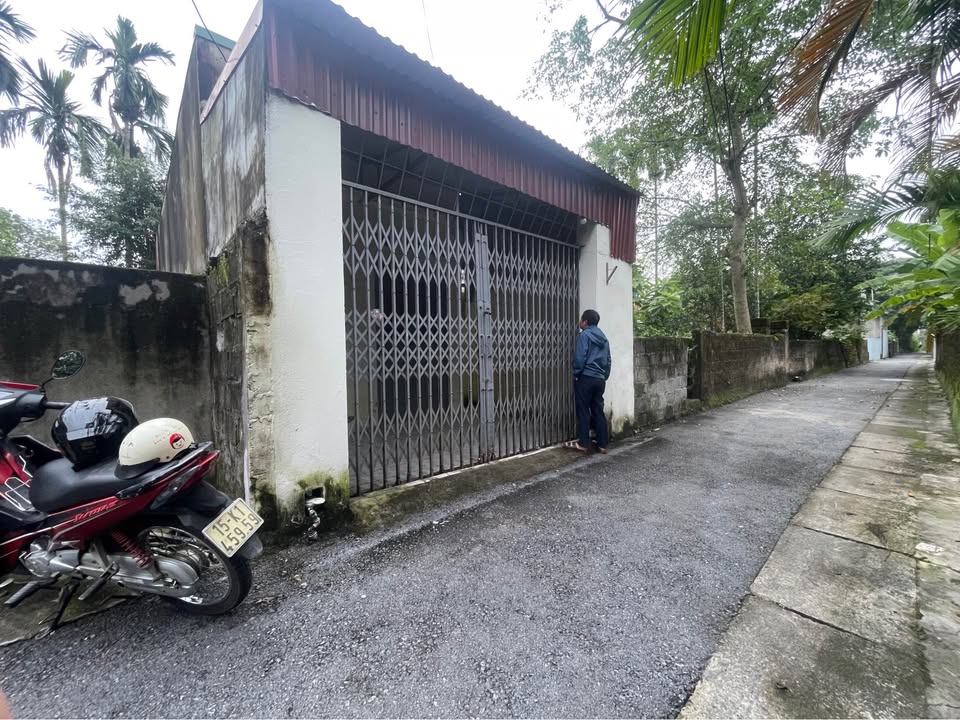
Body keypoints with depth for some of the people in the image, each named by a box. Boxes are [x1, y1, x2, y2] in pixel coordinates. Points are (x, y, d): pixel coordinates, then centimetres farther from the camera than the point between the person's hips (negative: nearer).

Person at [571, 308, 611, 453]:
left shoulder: (584, 335, -7)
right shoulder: (603, 338, 16)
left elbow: (580, 358, -15)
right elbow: (608, 360, 16)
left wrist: (575, 374, -5)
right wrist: (604, 376, 20)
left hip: (585, 378, -7)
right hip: (600, 380, 7)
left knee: (583, 411, 0)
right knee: (598, 411, 10)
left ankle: (583, 443, 5)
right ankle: (603, 444, 13)